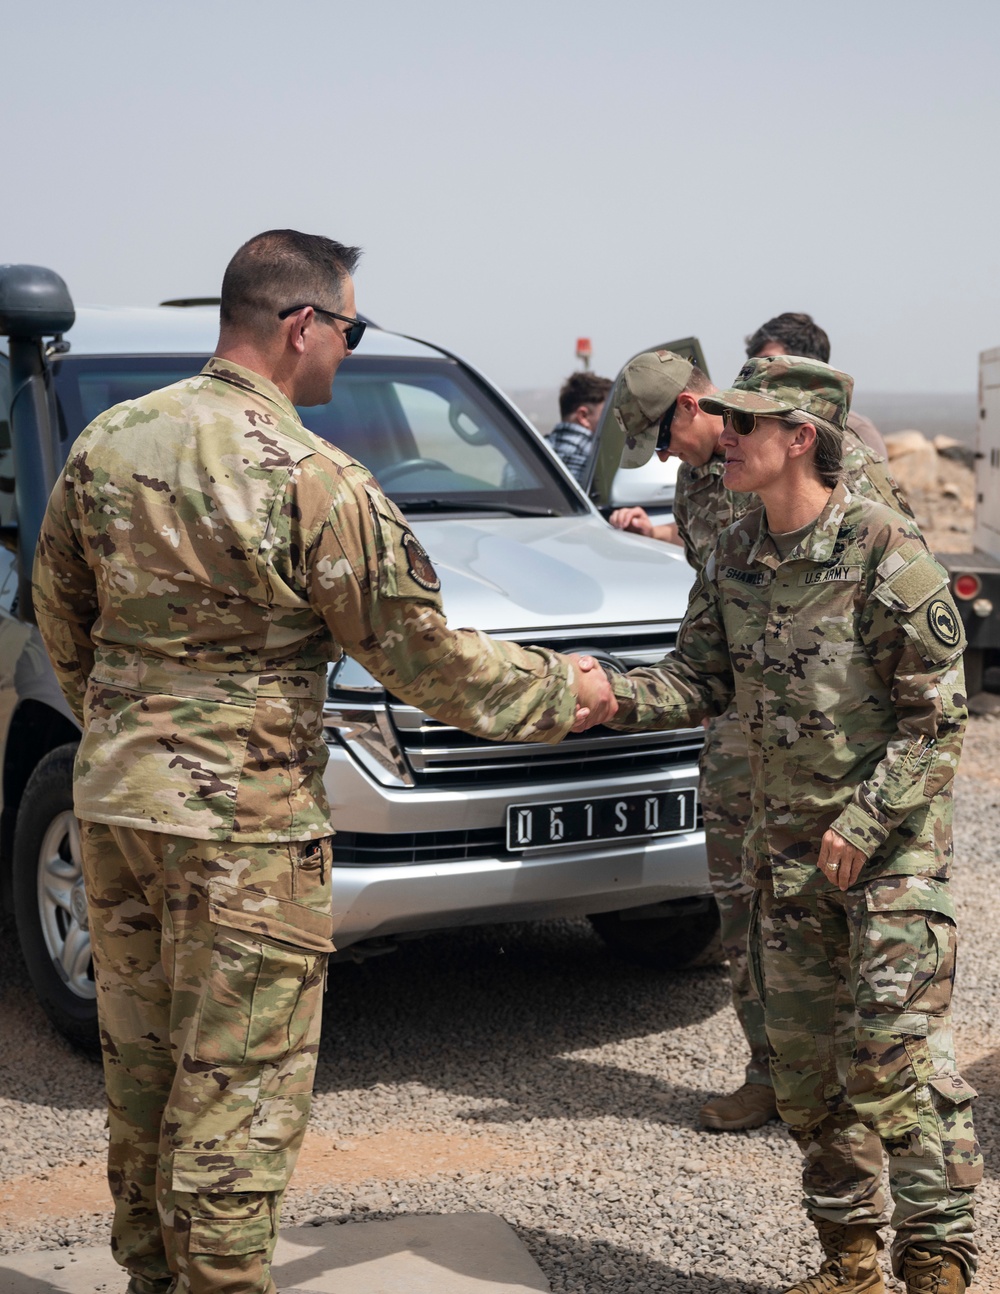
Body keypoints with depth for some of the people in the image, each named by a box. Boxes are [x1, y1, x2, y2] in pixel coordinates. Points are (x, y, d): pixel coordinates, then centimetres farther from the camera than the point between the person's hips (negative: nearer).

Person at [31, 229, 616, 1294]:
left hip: (113, 798, 7)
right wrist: (559, 692, 2)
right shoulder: (316, 483, -17)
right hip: (241, 824, -7)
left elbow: (60, 612, 14)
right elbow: (418, 655, -12)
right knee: (236, 1087, 4)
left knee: (142, 1063, 20)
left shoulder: (107, 443, 4)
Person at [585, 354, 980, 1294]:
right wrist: (610, 695, -10)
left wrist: (865, 822, -17)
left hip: (893, 839, -6)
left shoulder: (886, 553, -15)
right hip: (786, 846, 7)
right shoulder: (735, 558, 5)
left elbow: (937, 716, -13)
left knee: (897, 1051, -10)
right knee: (803, 1060, 10)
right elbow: (700, 681, 8)